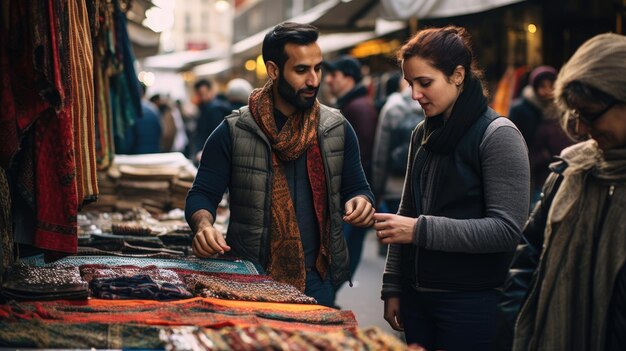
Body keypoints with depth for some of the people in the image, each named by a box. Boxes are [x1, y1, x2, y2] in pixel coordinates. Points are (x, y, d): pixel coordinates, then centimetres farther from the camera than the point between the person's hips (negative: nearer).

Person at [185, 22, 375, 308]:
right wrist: (204, 225, -24)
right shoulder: (233, 133, -5)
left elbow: (356, 187, 12)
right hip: (249, 280, -2)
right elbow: (202, 195, -2)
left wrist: (361, 202, -12)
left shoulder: (337, 129, 4)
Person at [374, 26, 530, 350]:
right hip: (417, 296, 6)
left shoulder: (498, 134, -11)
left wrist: (422, 230, -22)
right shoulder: (423, 133, 8)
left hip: (471, 302, -6)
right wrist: (393, 287, 11)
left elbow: (506, 229, -17)